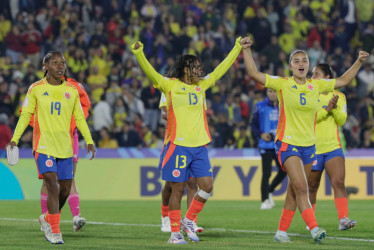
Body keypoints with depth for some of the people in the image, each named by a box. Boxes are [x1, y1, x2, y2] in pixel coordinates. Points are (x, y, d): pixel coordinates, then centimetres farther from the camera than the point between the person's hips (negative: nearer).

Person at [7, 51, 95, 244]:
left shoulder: (71, 90, 8)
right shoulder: (36, 89, 1)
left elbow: (79, 118, 15)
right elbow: (26, 115, 7)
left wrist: (89, 141, 5)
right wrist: (15, 139, -1)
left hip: (65, 147, 4)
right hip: (43, 146, -4)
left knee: (65, 190, 6)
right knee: (53, 186, -15)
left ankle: (47, 219, 33)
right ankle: (55, 232, -9)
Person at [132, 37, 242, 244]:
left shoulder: (201, 85, 15)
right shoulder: (170, 85, -1)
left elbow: (221, 69, 22)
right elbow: (149, 71, -12)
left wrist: (237, 48, 25)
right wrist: (138, 52, -27)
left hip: (200, 145, 5)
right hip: (178, 145, -5)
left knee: (207, 186, -1)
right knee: (178, 189, -2)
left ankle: (188, 221, 17)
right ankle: (175, 232, 6)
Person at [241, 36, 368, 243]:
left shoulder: (316, 85, 7)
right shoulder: (282, 84, -4)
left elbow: (343, 80, 19)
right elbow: (253, 73, -8)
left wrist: (359, 62, 13)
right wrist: (247, 50, -15)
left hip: (308, 145, 5)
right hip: (287, 143, -5)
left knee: (294, 190, 9)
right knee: (301, 187, -17)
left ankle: (282, 231, 17)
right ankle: (314, 228, -25)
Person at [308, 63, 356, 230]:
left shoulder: (339, 96, 7)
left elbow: (341, 121, 0)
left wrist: (335, 108, -17)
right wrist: (326, 109, -21)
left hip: (333, 147, 1)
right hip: (313, 149, -1)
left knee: (339, 182, -14)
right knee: (312, 187, 8)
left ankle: (343, 219, -21)